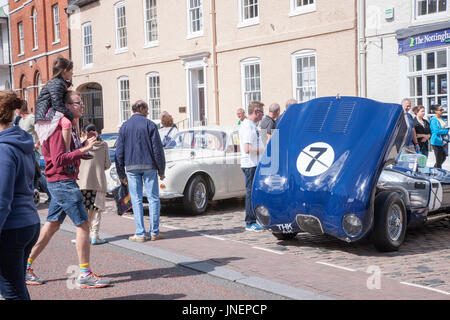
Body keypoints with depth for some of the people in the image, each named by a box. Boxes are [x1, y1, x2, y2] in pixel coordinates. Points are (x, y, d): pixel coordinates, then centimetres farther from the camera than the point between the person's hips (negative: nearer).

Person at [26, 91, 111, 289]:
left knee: (52, 225, 14)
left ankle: (25, 267, 22)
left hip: (62, 182, 10)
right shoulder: (60, 128, -16)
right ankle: (85, 275, -1)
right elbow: (58, 160, -24)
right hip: (62, 181, -10)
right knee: (83, 224, -7)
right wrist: (83, 150, -26)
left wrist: (83, 146, 4)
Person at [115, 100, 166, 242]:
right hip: (149, 166, -2)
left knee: (136, 200, 4)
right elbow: (157, 149, -4)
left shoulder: (124, 126, 8)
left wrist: (121, 174, 11)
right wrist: (161, 170, 3)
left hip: (131, 167, 2)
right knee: (153, 198, 5)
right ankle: (154, 232, 7)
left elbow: (119, 152, 6)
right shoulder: (150, 125, -1)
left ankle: (140, 234, 4)